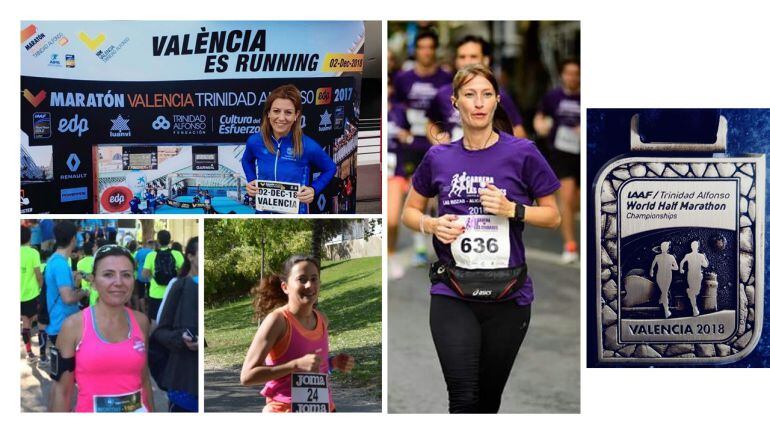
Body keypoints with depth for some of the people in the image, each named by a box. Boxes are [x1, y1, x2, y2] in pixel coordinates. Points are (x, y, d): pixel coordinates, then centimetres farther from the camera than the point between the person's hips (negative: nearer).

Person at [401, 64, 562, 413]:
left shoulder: (522, 154, -3)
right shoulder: (439, 158, 4)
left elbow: (553, 216, 4)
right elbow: (409, 212, 16)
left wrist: (512, 209, -14)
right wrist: (431, 225, -6)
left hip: (507, 296, 0)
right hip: (452, 296, 0)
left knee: (489, 397, 11)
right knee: (464, 400, -10)